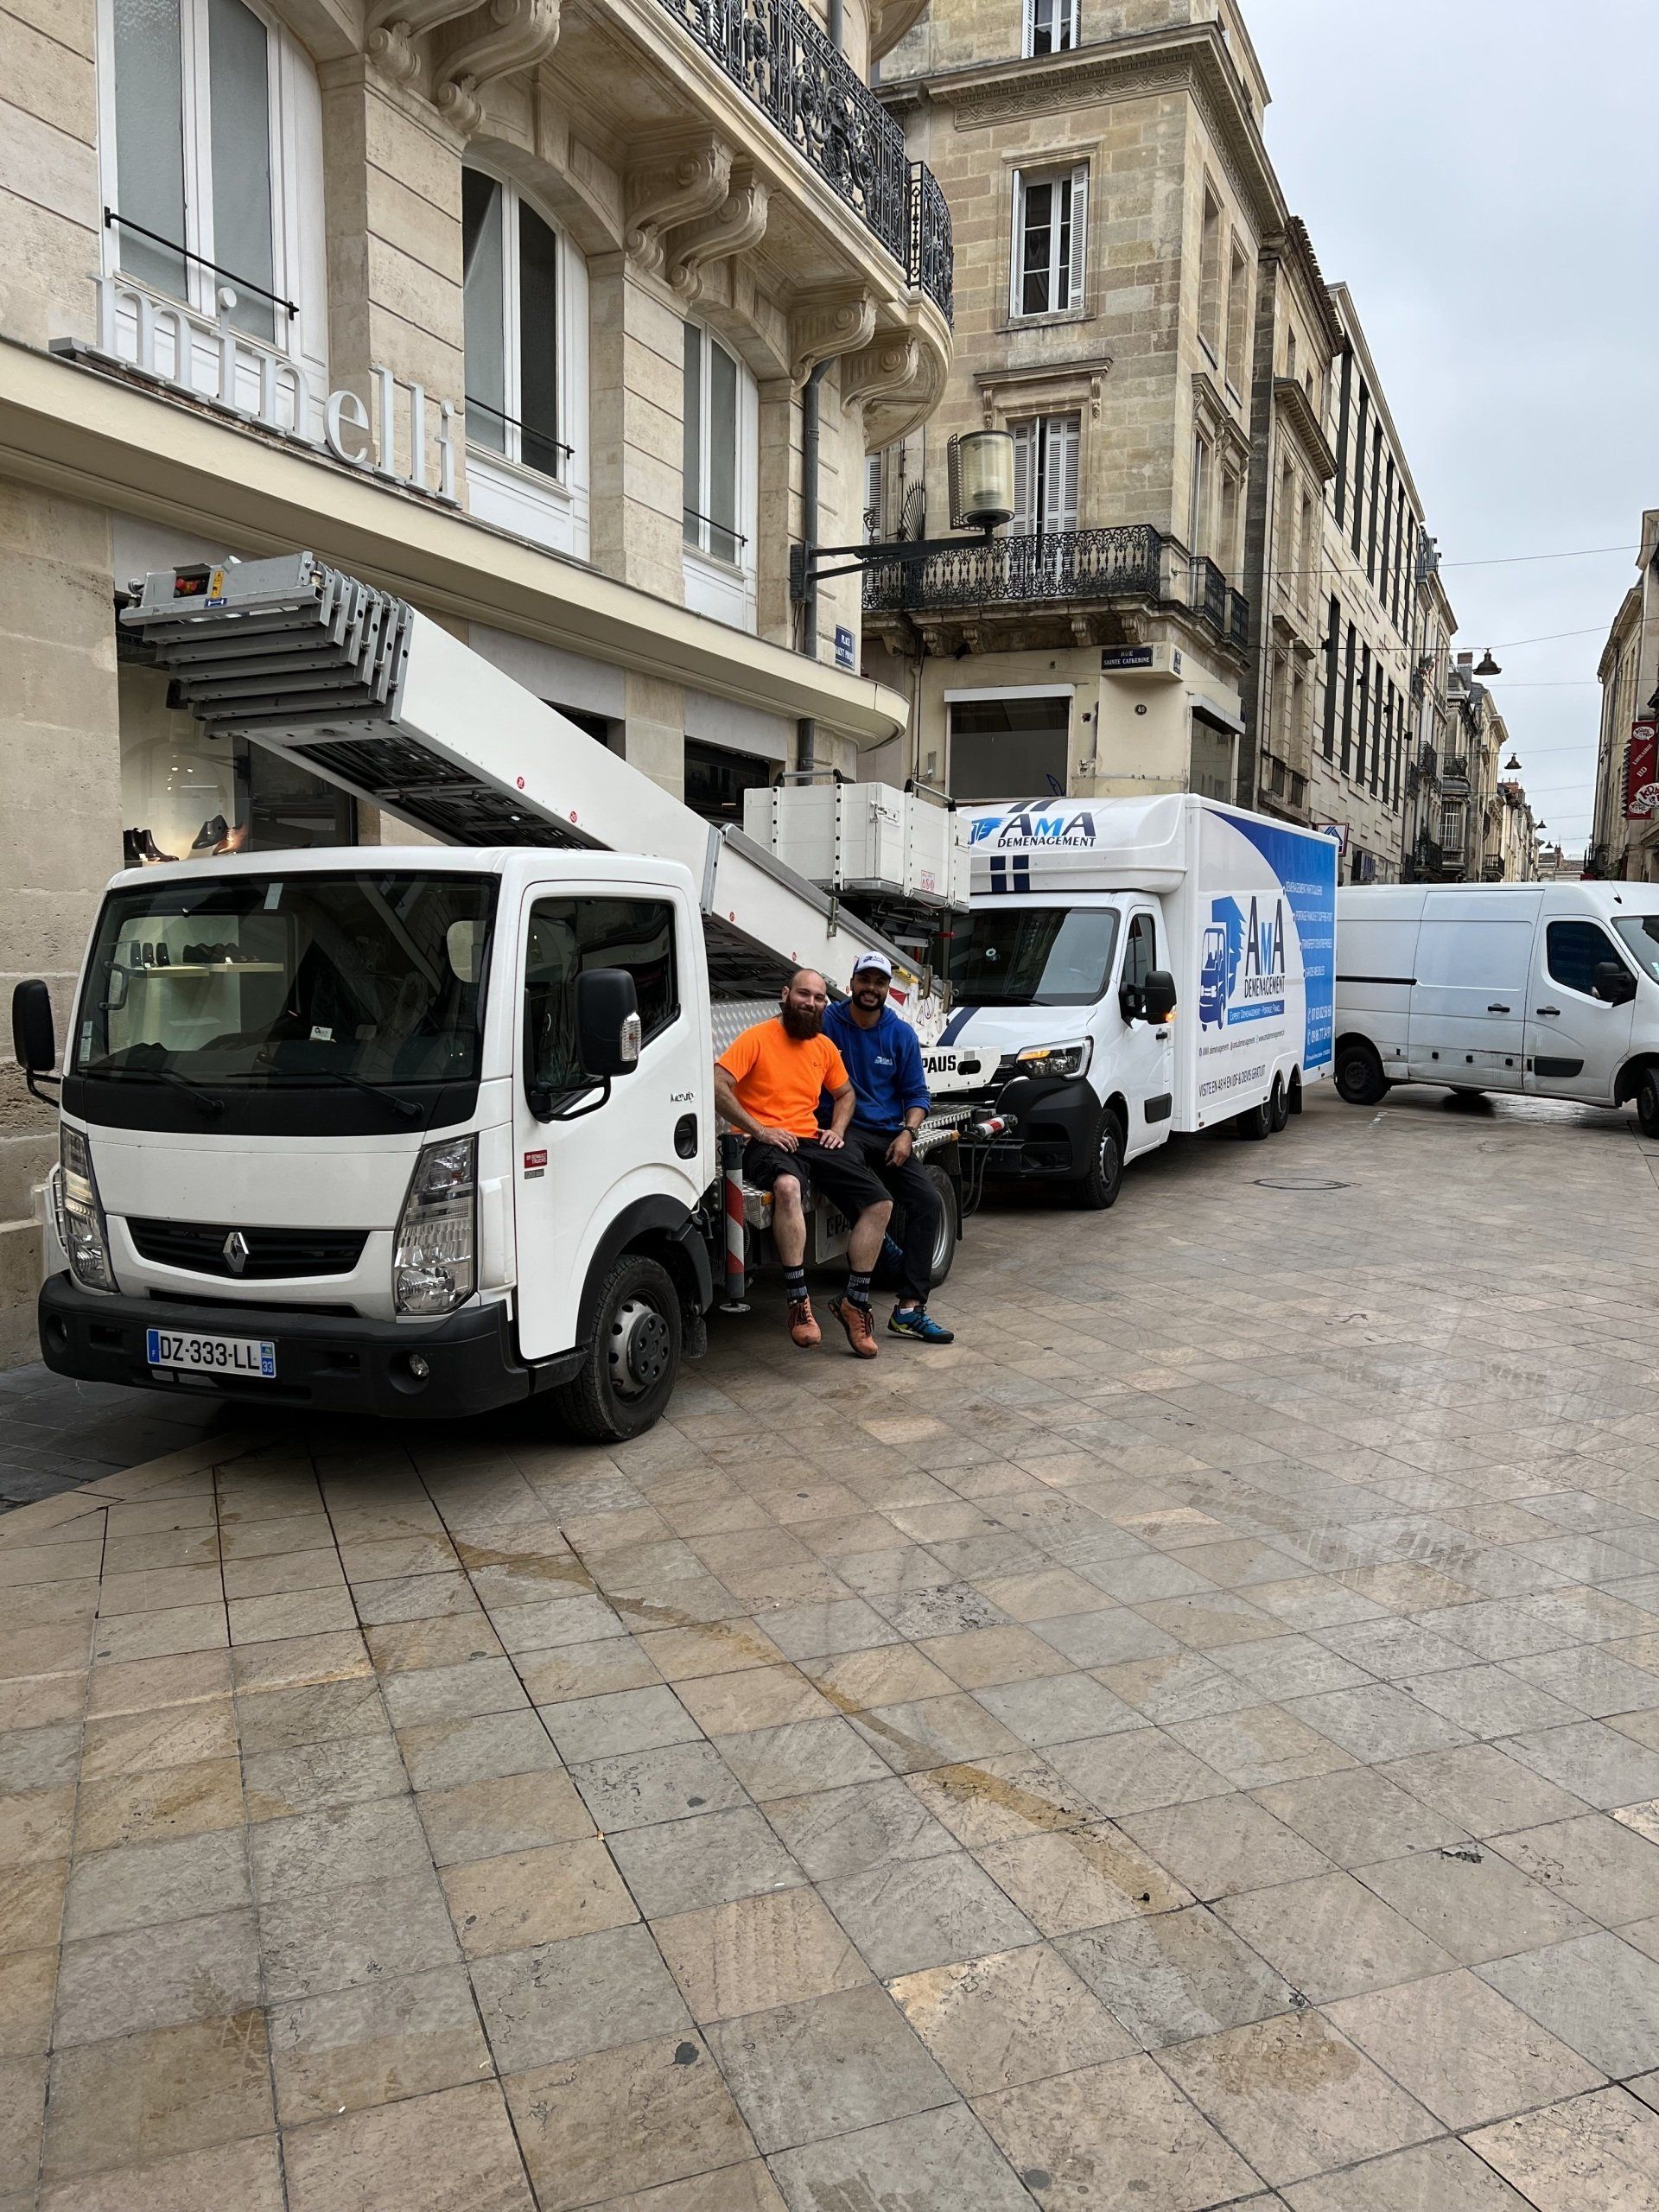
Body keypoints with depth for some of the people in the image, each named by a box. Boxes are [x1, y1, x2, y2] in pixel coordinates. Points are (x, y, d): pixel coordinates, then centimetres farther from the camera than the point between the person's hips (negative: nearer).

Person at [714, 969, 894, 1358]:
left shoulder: (824, 1046, 15)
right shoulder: (758, 1038, -5)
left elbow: (845, 1093, 30)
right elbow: (717, 1085, -15)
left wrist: (837, 1129, 10)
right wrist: (758, 1130, -17)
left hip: (812, 1141, 7)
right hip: (767, 1145, -7)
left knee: (879, 1203, -7)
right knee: (788, 1186, -41)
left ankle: (855, 1302, 0)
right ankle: (798, 1303, -37)